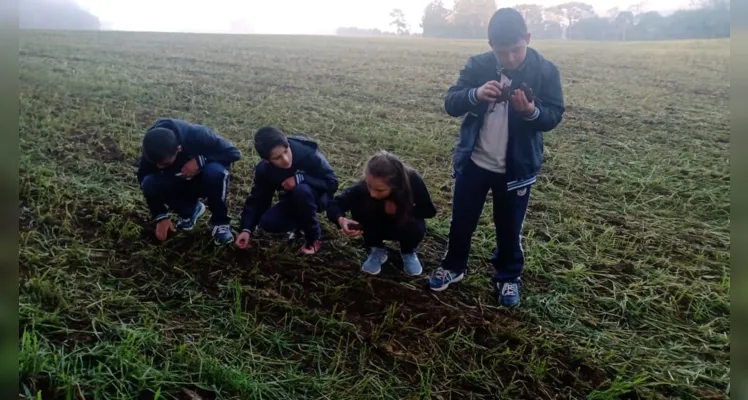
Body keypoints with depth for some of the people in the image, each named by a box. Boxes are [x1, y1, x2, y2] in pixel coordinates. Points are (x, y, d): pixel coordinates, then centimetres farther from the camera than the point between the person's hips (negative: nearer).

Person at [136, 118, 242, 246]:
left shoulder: (197, 136, -33)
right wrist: (161, 217, -18)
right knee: (149, 184, -26)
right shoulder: (153, 151, -23)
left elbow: (234, 153, -27)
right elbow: (143, 181, -12)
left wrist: (200, 161, -37)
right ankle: (190, 210, 1)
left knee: (215, 172, -38)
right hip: (180, 183, 3)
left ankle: (220, 222, -14)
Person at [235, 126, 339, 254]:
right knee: (267, 222, -20)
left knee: (301, 190, -36)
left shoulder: (308, 153, -32)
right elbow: (257, 199, -10)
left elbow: (332, 182, -25)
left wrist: (300, 178, -36)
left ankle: (314, 236, -13)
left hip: (318, 196, -4)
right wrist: (246, 229, -21)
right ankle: (300, 222, 10)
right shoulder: (263, 170, -18)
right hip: (292, 201, 4)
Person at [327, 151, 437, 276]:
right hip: (378, 226, 1)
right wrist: (341, 220, -50)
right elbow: (334, 204, -28)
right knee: (358, 206, -28)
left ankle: (408, 252, 2)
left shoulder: (412, 180, -34)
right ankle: (377, 250, -4)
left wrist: (400, 210, -30)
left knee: (417, 228, -34)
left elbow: (429, 211, -18)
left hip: (404, 223, -1)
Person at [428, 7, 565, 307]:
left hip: (517, 167, -1)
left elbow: (554, 116, -8)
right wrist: (475, 94, -30)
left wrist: (532, 112, -30)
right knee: (461, 220, 14)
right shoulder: (477, 66, -5)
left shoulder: (545, 71, -8)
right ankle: (453, 267, 36)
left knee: (510, 227, 13)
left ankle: (508, 277, 34)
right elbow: (450, 103, -9)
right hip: (473, 161, 2)